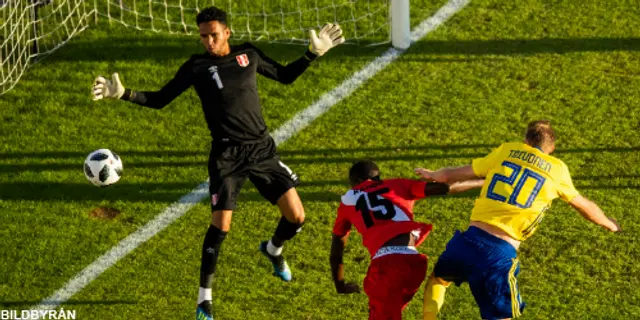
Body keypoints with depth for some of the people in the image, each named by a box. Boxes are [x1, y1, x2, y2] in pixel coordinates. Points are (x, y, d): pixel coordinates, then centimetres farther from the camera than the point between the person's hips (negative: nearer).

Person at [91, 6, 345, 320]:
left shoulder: (248, 54, 5)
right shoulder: (197, 66, -4)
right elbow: (160, 99, 0)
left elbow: (284, 75, 20)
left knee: (296, 217, 2)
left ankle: (273, 250, 39)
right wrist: (123, 93, -13)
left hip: (263, 149, 4)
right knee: (220, 226, -13)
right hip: (227, 156, -4)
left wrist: (314, 53, 12)